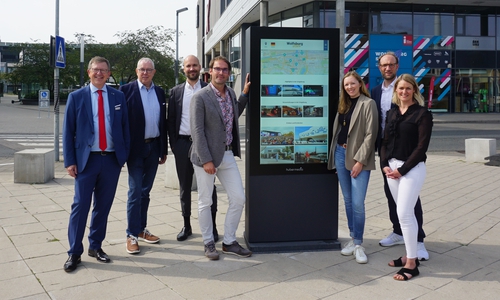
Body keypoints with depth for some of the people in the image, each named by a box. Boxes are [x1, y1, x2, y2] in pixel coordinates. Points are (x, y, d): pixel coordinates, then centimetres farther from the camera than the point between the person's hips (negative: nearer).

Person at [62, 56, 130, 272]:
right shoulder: (76, 97, 2)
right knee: (80, 205, -1)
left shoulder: (118, 97, 7)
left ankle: (96, 246, 25)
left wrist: (125, 155, 2)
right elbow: (68, 131, 1)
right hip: (87, 159, -2)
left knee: (103, 205, 10)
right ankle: (74, 252, 10)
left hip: (112, 159, 2)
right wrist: (70, 161, -5)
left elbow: (125, 127, 9)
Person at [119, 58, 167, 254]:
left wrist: (164, 149, 12)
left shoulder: (160, 92, 10)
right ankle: (132, 235, 6)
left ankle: (141, 229, 23)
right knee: (135, 192, -2)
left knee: (145, 191, 13)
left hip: (154, 147, 5)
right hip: (135, 148, -4)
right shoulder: (127, 90, -4)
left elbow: (163, 122, 12)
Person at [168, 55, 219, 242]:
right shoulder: (175, 92, 8)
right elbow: (171, 120, 9)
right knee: (184, 187, 10)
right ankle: (186, 225, 22)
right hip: (182, 143, 3)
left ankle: (212, 226, 13)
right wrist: (173, 144, 2)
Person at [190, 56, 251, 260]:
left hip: (228, 154, 6)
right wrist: (206, 160, -19)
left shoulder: (230, 93, 8)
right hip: (206, 156, -6)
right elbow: (197, 131, -15)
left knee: (238, 199, 6)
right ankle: (208, 243, 22)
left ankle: (229, 242, 20)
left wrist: (245, 93, 18)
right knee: (205, 202, 6)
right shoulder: (200, 97, -11)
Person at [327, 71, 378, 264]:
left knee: (358, 203, -7)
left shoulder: (368, 103, -6)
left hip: (359, 157, -6)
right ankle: (353, 238, 23)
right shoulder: (343, 104, 14)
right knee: (348, 200, 11)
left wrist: (360, 160, -16)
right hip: (341, 153, 6)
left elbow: (370, 134, -11)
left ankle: (358, 244, 4)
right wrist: (334, 155, 9)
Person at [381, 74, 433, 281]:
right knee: (405, 213, 12)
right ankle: (410, 255, 23)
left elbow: (422, 146, -12)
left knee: (404, 213, -9)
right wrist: (385, 164, -2)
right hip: (392, 167, 6)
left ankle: (412, 264, 0)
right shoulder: (392, 113, 13)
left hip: (412, 169, -6)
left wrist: (402, 170, -14)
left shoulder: (422, 114, -6)